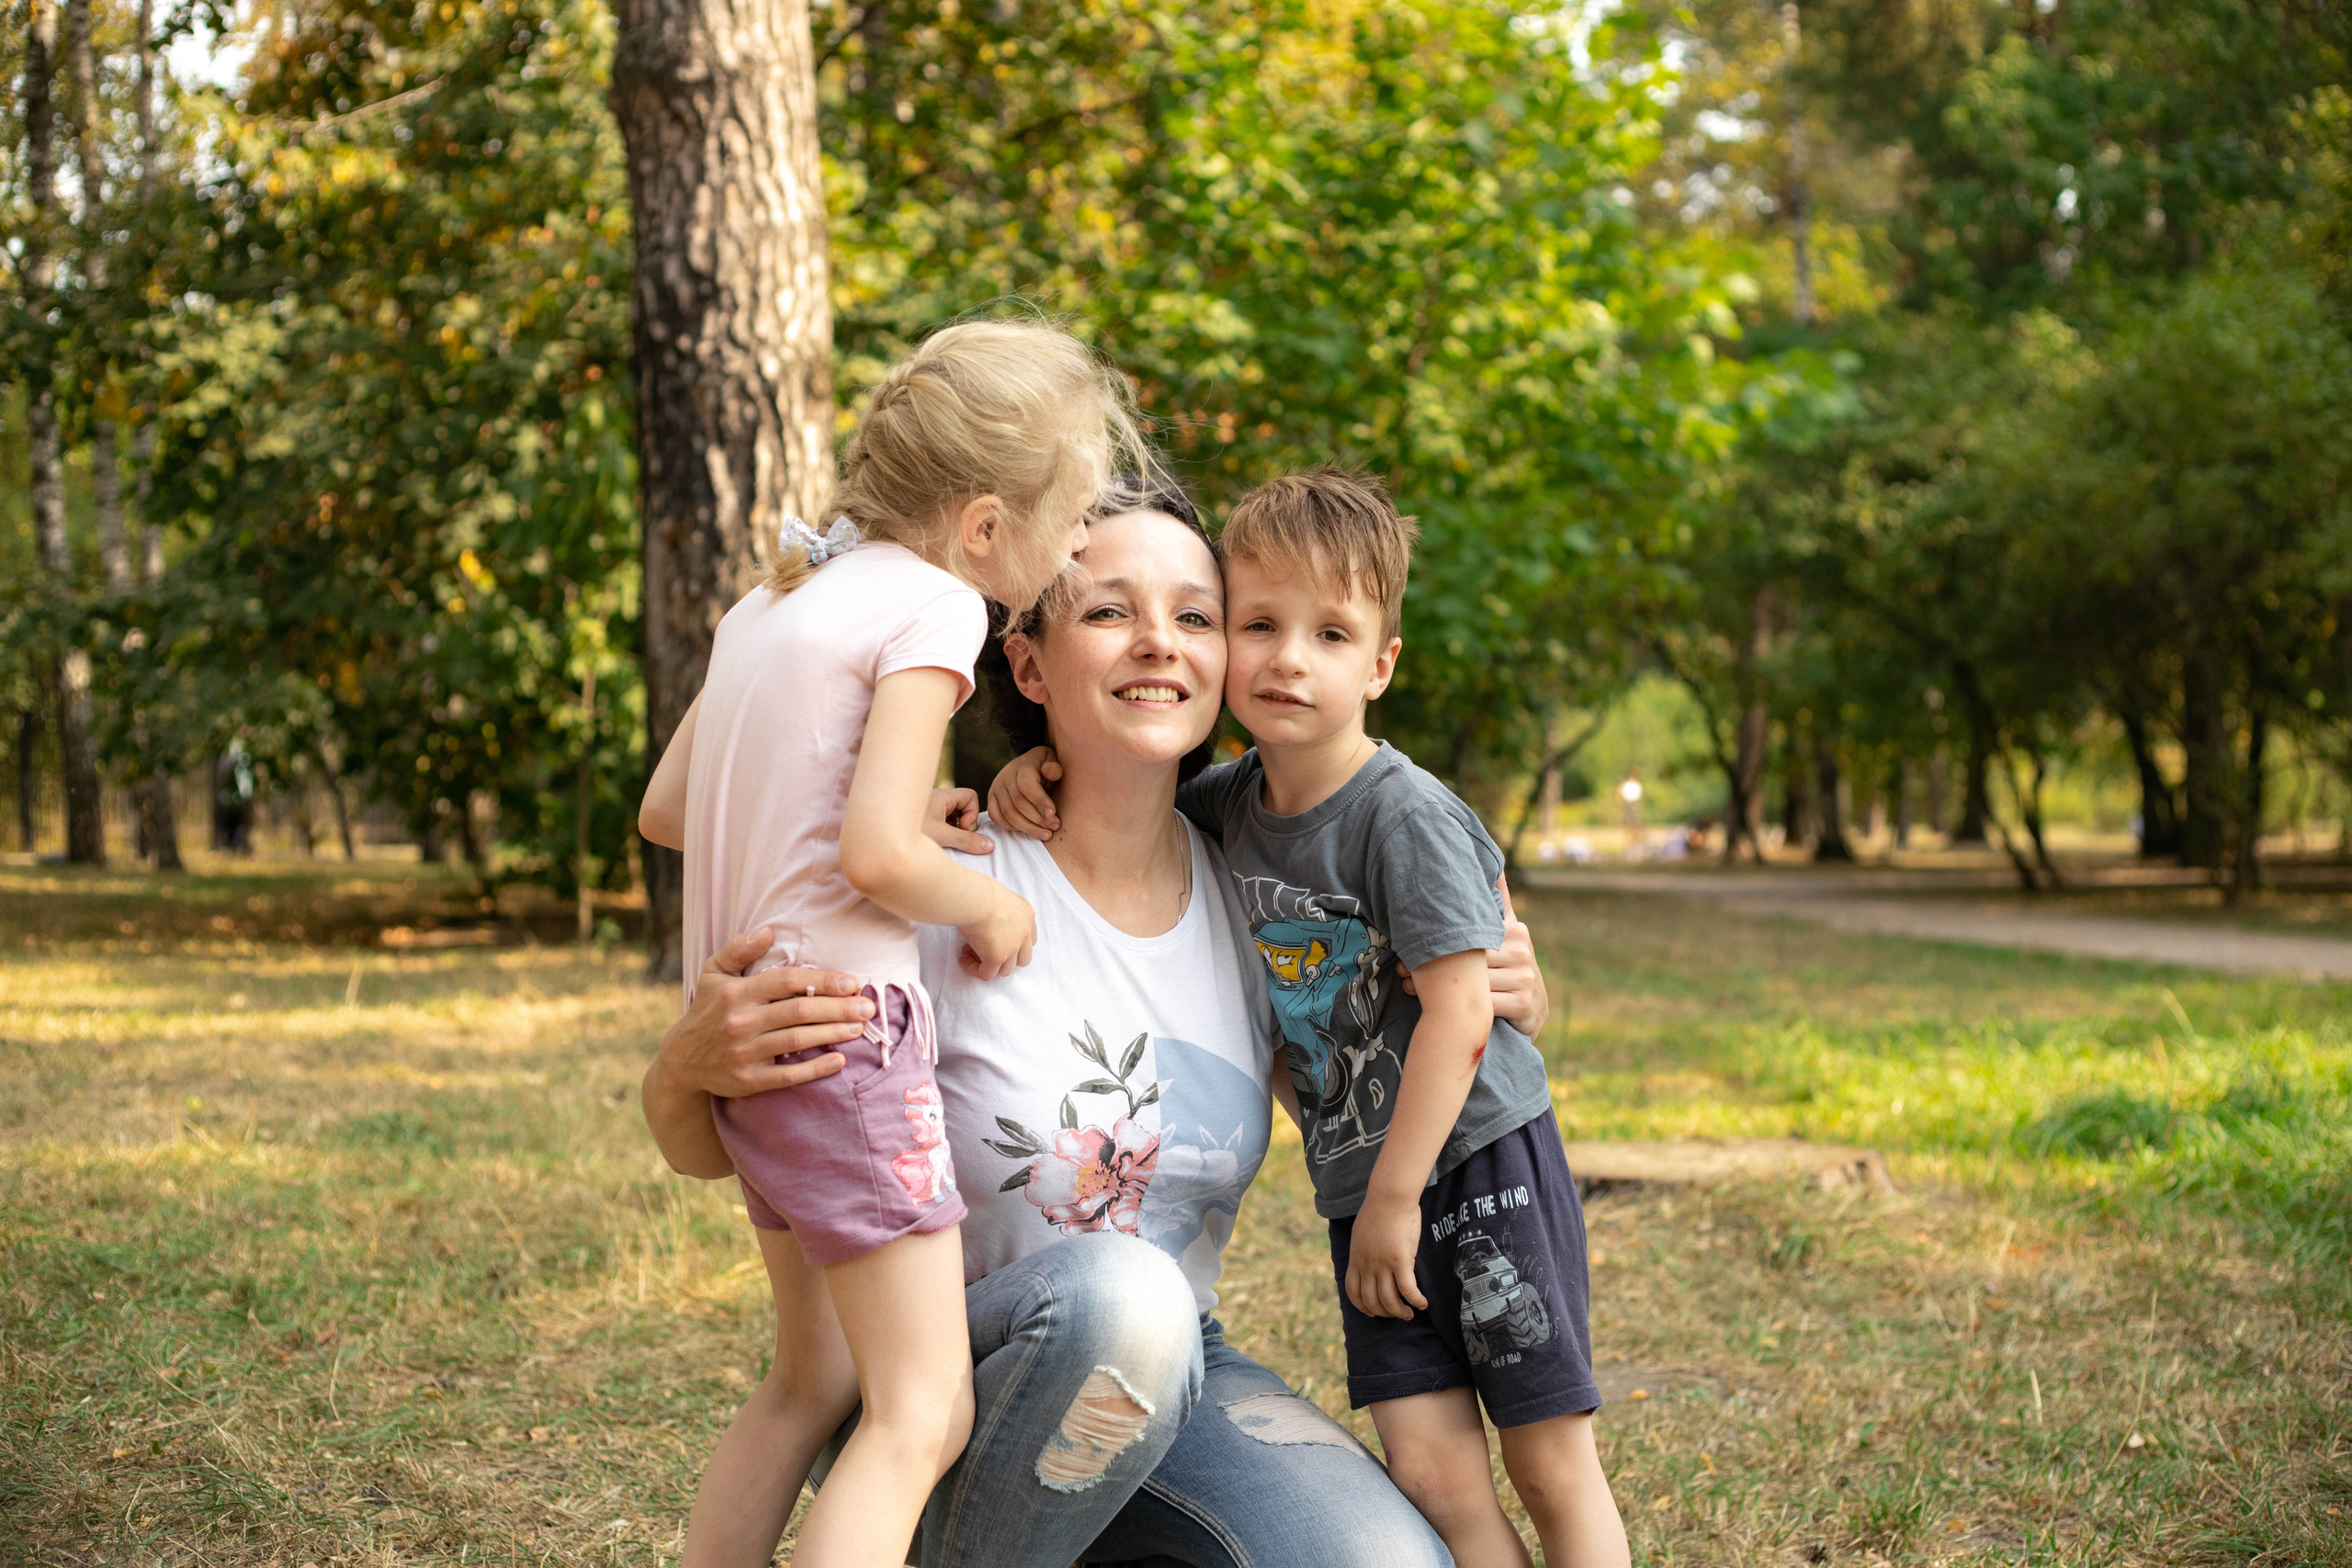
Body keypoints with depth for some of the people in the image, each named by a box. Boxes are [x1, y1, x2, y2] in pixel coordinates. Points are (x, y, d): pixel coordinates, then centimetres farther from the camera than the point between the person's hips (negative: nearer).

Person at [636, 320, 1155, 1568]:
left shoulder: (776, 598, 15)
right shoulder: (933, 604, -11)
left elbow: (665, 802, 18)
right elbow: (876, 854, -20)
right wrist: (989, 907, -4)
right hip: (844, 1018, -9)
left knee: (819, 1394, 20)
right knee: (923, 1415, -8)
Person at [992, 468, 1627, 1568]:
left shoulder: (1405, 817, -16)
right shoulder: (1231, 802, 4)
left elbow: (1458, 1014, -18)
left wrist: (1395, 1199, -15)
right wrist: (1036, 771, 2)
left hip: (1480, 1157, -5)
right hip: (1363, 1184, 6)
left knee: (1551, 1466, 1)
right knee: (1431, 1476, -2)